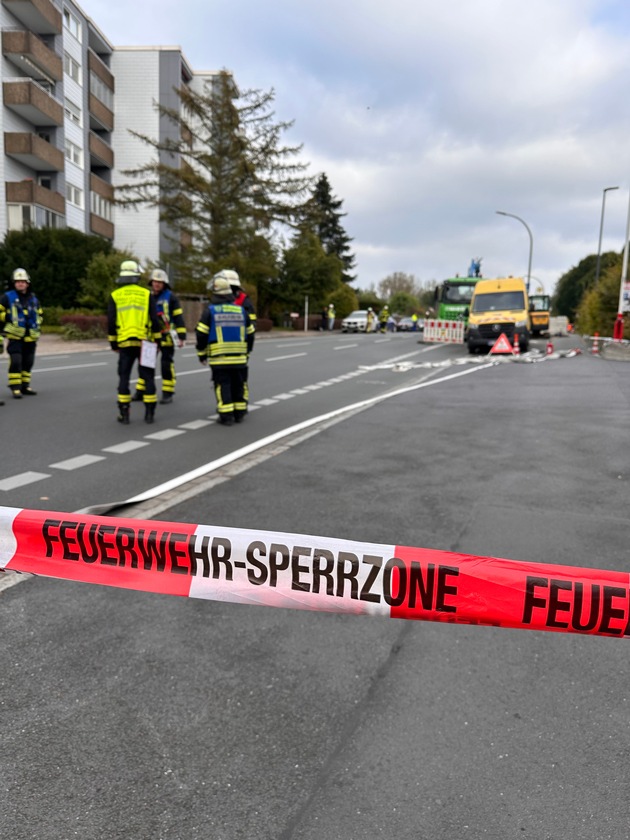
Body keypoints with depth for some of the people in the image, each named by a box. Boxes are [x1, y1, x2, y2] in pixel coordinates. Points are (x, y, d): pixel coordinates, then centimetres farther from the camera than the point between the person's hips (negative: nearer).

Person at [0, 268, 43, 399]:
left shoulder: (34, 299, 15)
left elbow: (39, 314, 27)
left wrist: (37, 327, 19)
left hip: (30, 338, 5)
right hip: (14, 337, -5)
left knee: (28, 363, 10)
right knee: (15, 362, -12)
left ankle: (25, 386, 20)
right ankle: (15, 388, -8)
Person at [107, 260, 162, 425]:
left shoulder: (115, 296, 5)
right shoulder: (147, 294, 2)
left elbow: (111, 323, 3)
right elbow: (155, 320, -2)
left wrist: (113, 343, 12)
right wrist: (157, 340, 7)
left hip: (124, 343, 1)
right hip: (144, 342, -1)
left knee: (124, 377, 7)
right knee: (148, 377, 6)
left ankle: (124, 414, 5)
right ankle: (149, 413, 5)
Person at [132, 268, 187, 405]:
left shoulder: (170, 297, -2)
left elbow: (178, 317, -6)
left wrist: (182, 336, -12)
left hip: (166, 337, -5)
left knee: (167, 365, -2)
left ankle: (168, 394, 6)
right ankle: (140, 393, 17)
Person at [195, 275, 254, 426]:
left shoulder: (210, 310, -3)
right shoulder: (241, 310, 8)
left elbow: (201, 334, -5)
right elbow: (250, 334, 14)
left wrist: (202, 354, 8)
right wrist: (247, 352, 26)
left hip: (219, 358, -3)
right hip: (239, 357, 3)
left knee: (223, 385, 2)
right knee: (239, 384, 13)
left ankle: (226, 416, 0)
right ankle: (239, 413, 18)